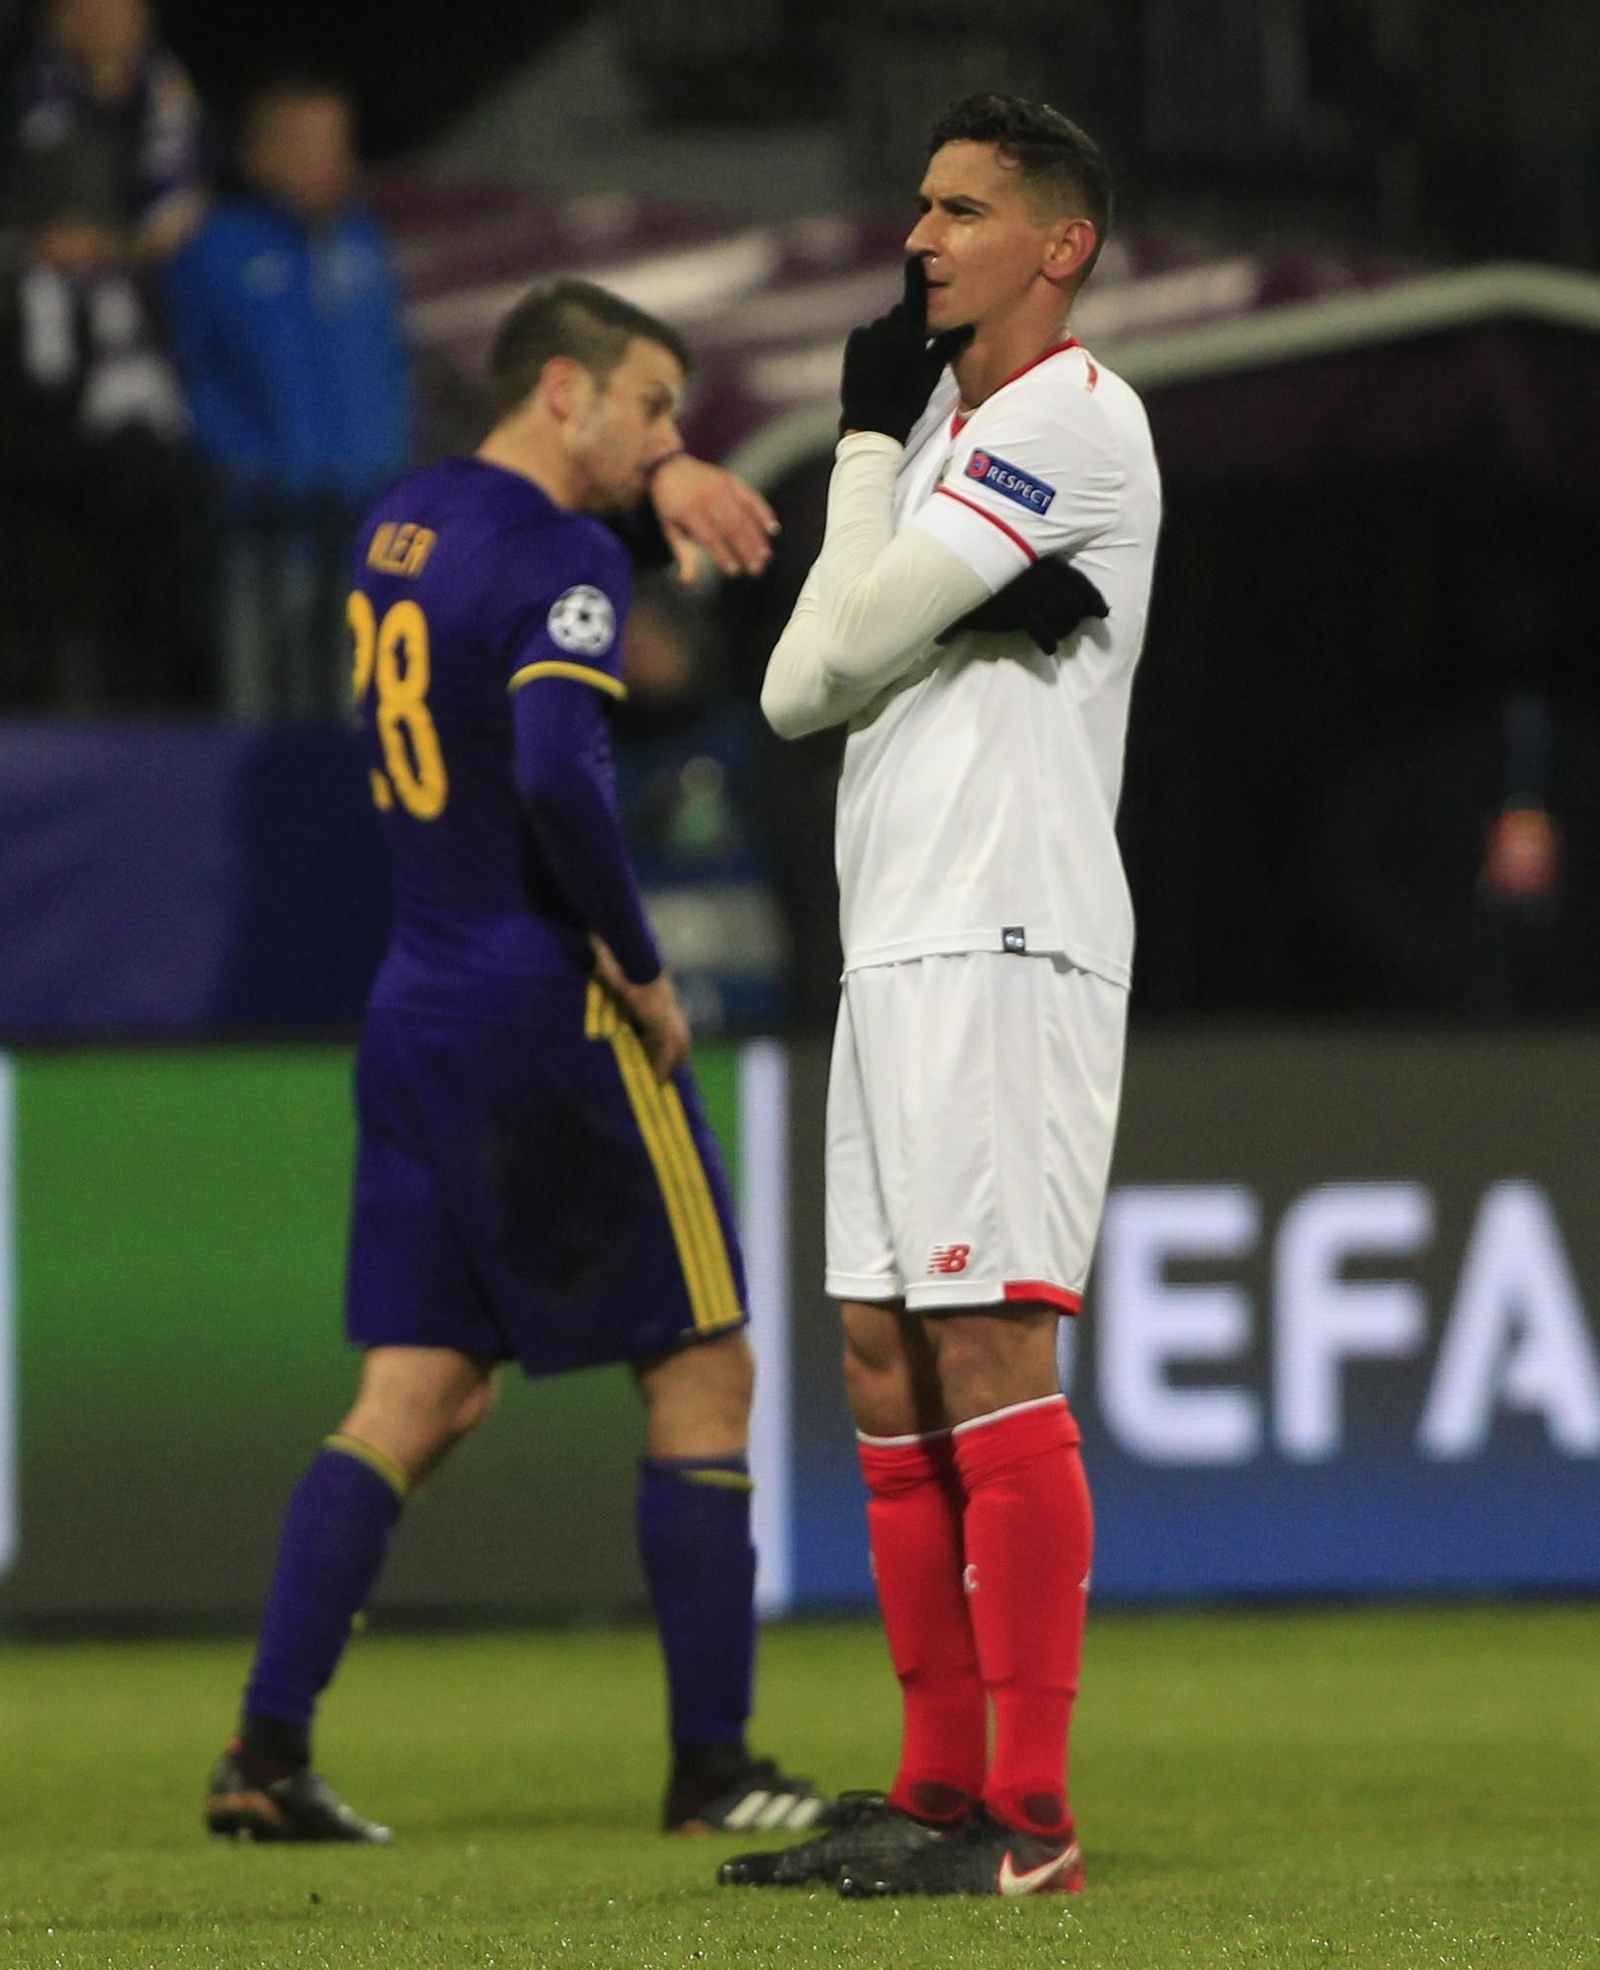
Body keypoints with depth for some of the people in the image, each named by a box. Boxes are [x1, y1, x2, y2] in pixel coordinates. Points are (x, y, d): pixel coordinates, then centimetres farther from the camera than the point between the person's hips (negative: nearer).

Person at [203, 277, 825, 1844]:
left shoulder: (398, 525, 12)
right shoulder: (563, 563, -14)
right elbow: (559, 777, -28)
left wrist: (660, 476, 22)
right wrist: (641, 969, -17)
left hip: (416, 1015, 8)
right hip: (551, 1015, -8)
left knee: (420, 1397, 7)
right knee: (701, 1369, 4)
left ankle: (265, 1755, -4)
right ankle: (711, 1767, 6)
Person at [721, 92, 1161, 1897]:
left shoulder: (1074, 416, -8)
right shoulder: (942, 422, 21)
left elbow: (846, 643, -11)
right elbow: (797, 689, 14)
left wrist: (868, 447, 5)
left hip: (1007, 945, -10)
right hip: (896, 941, 10)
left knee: (990, 1357, -12)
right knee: (888, 1366, 9)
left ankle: (1030, 1817, -13)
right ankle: (938, 1789, 14)